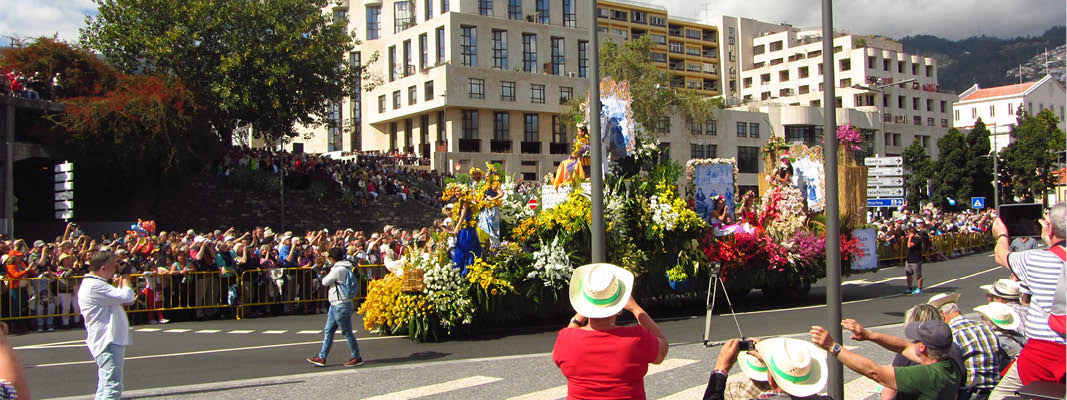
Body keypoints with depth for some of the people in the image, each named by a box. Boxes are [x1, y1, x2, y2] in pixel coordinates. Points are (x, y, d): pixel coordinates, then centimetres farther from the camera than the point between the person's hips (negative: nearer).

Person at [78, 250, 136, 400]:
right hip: (108, 342, -11)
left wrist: (122, 278, 14)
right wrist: (125, 276, -10)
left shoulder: (95, 283, 16)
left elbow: (118, 296, 23)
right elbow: (127, 297, -24)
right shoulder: (95, 286, -18)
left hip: (110, 341, 11)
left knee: (105, 388, 17)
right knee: (112, 388, -15)